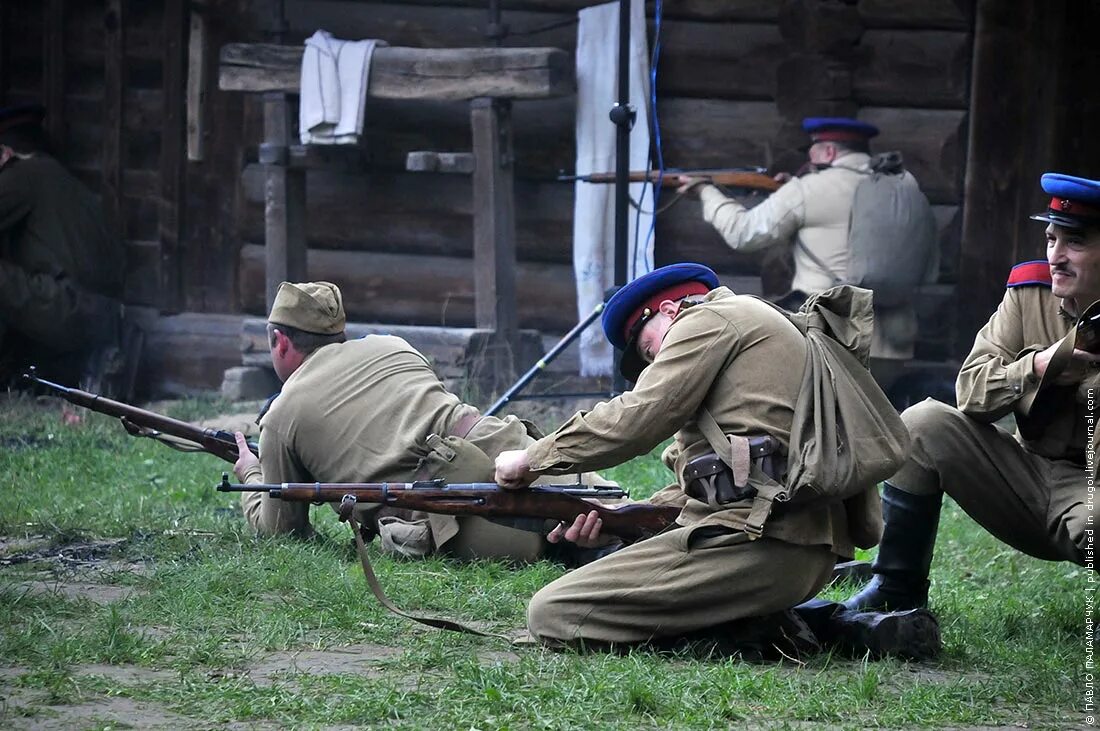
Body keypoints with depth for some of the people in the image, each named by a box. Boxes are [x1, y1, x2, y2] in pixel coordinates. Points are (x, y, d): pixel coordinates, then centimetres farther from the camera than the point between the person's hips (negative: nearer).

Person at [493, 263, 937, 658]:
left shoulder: (711, 318, 1)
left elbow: (636, 419, -9)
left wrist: (532, 460, 3)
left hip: (759, 542, -10)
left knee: (551, 616, -12)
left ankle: (748, 632, -12)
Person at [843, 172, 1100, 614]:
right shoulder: (1030, 292, 2)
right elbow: (971, 390, -7)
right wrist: (1043, 364, -22)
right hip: (1030, 475, 5)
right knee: (922, 424, -11)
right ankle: (896, 593, -3)